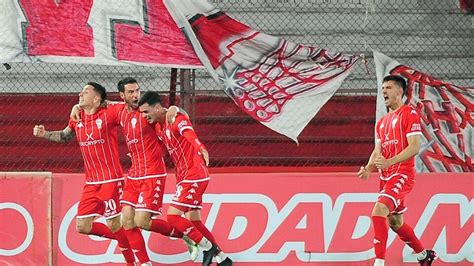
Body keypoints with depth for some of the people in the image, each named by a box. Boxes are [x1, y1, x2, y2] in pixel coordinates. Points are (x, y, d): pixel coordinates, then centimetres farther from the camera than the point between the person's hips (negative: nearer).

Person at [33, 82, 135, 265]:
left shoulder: (108, 115, -11)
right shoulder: (77, 119, 7)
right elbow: (64, 136, 24)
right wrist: (44, 134, 11)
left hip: (111, 180, -6)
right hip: (91, 183, 7)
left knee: (113, 226, -6)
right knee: (83, 227, 5)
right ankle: (124, 239, 23)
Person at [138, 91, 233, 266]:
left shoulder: (177, 119, -18)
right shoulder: (158, 126, 9)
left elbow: (190, 134, -40)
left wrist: (201, 149, -59)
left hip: (193, 175, -9)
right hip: (184, 177, 9)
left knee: (173, 216, -13)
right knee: (193, 221, 11)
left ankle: (208, 247, 1)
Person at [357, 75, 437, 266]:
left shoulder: (409, 114, -6)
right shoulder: (382, 122, 20)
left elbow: (414, 147, -14)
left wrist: (389, 162, -24)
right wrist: (369, 168, -3)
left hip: (402, 174, -9)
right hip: (386, 177, 9)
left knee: (378, 212, -26)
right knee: (395, 223, 16)